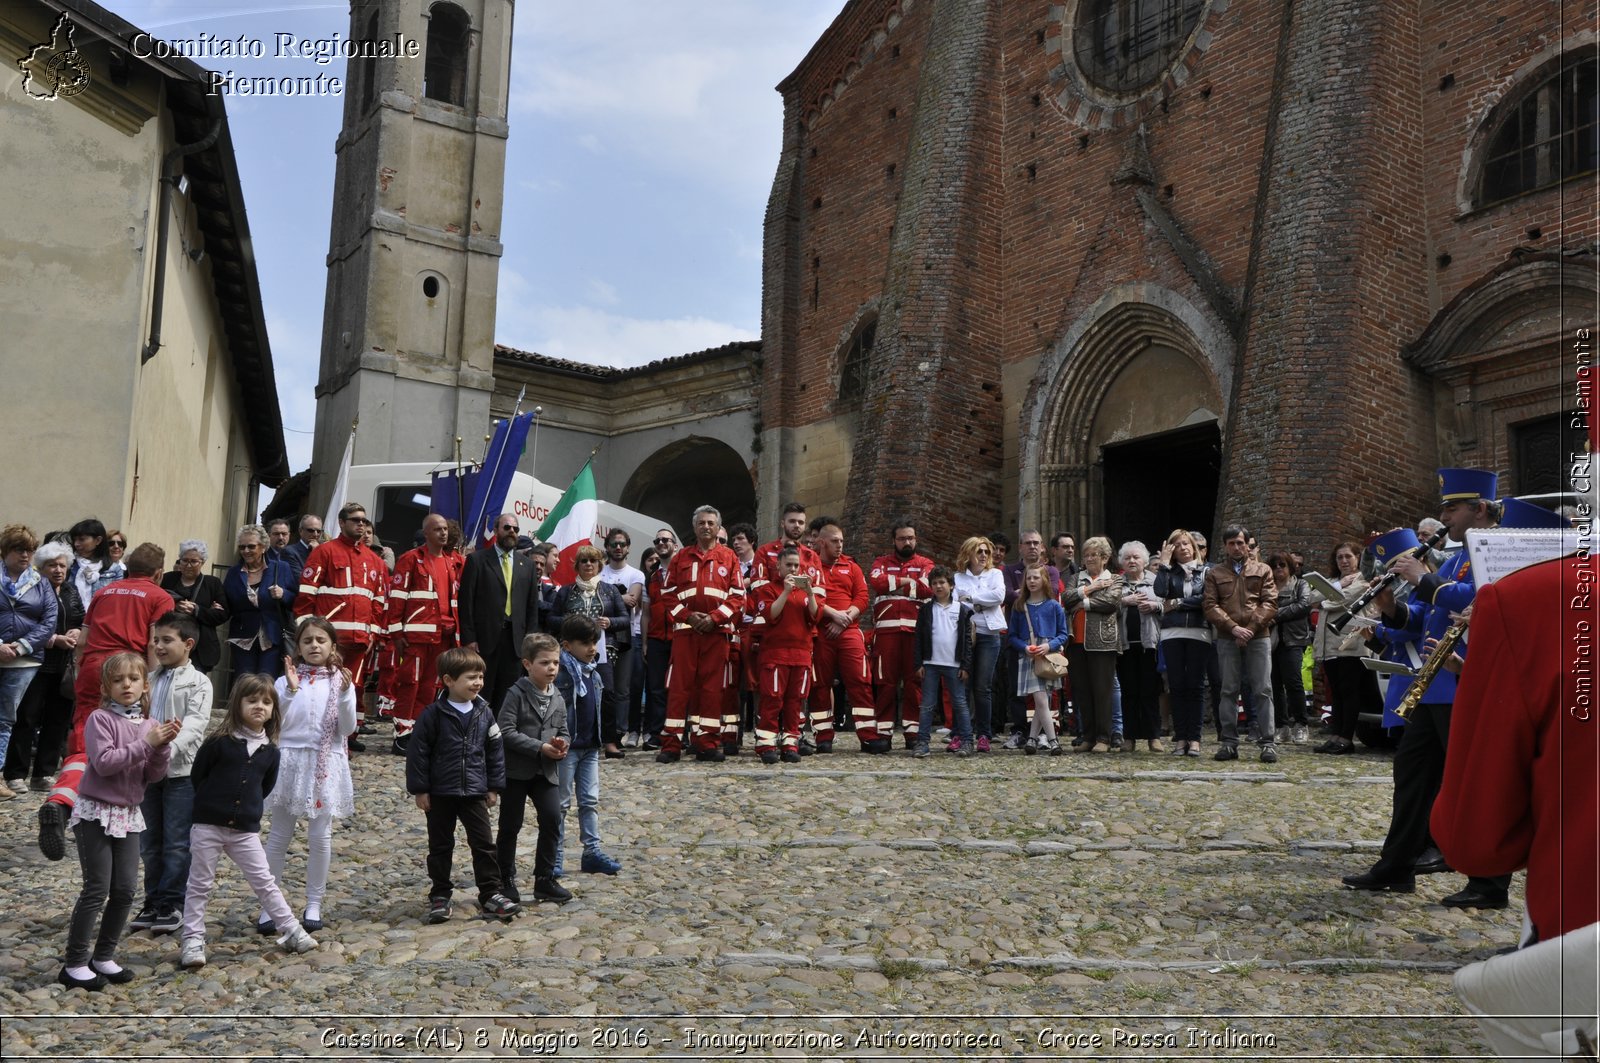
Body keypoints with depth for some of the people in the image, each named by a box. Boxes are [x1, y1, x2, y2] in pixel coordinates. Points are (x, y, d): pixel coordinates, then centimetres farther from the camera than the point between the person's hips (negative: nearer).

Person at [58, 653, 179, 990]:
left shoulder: (148, 725, 6)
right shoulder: (100, 718, -10)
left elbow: (153, 775, 2)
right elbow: (104, 762, -22)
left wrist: (163, 746, -14)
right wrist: (145, 743, -24)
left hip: (129, 815, 6)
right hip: (96, 813, -6)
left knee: (125, 890, 6)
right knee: (97, 889, -5)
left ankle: (104, 956, 19)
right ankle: (75, 964, 5)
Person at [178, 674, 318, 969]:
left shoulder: (269, 751, 2)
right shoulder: (219, 742, -9)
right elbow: (196, 776, 0)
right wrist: (214, 803, 7)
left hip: (246, 830, 3)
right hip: (208, 826, -3)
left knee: (264, 883, 7)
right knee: (199, 885, 7)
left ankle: (291, 930, 15)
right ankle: (193, 941, 16)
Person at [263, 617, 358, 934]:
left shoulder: (341, 682, 1)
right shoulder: (286, 681, -1)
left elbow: (348, 729, -6)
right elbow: (276, 724, -10)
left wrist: (344, 694, -20)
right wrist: (290, 691, -21)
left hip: (327, 765, 1)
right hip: (291, 762, -1)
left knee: (320, 836, 5)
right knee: (280, 834, 4)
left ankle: (314, 904, 16)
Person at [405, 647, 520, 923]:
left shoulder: (484, 713, 0)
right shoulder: (433, 715, -11)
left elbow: (495, 750, 6)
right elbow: (417, 751, -8)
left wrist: (494, 786, 5)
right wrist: (419, 789, -9)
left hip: (475, 793, 3)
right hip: (440, 794, -2)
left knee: (484, 844, 3)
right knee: (440, 846, 10)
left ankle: (491, 894, 11)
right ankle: (439, 896, 21)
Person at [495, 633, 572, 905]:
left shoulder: (557, 698, 7)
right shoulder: (516, 694, -11)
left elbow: (563, 731, 14)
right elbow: (507, 732, -18)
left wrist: (561, 744, -10)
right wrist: (540, 747, -21)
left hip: (546, 770, 5)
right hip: (517, 769, -5)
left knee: (552, 820, -2)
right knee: (510, 825, 6)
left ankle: (545, 880, 10)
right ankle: (505, 880, 20)